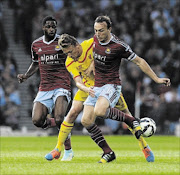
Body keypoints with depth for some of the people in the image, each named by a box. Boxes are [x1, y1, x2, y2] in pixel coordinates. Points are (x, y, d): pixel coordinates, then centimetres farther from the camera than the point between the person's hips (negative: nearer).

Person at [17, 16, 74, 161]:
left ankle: (68, 150, -2)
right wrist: (26, 76, 11)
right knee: (37, 121, -13)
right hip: (44, 88, 4)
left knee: (59, 119, -23)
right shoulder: (36, 45, 10)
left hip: (62, 86, -4)